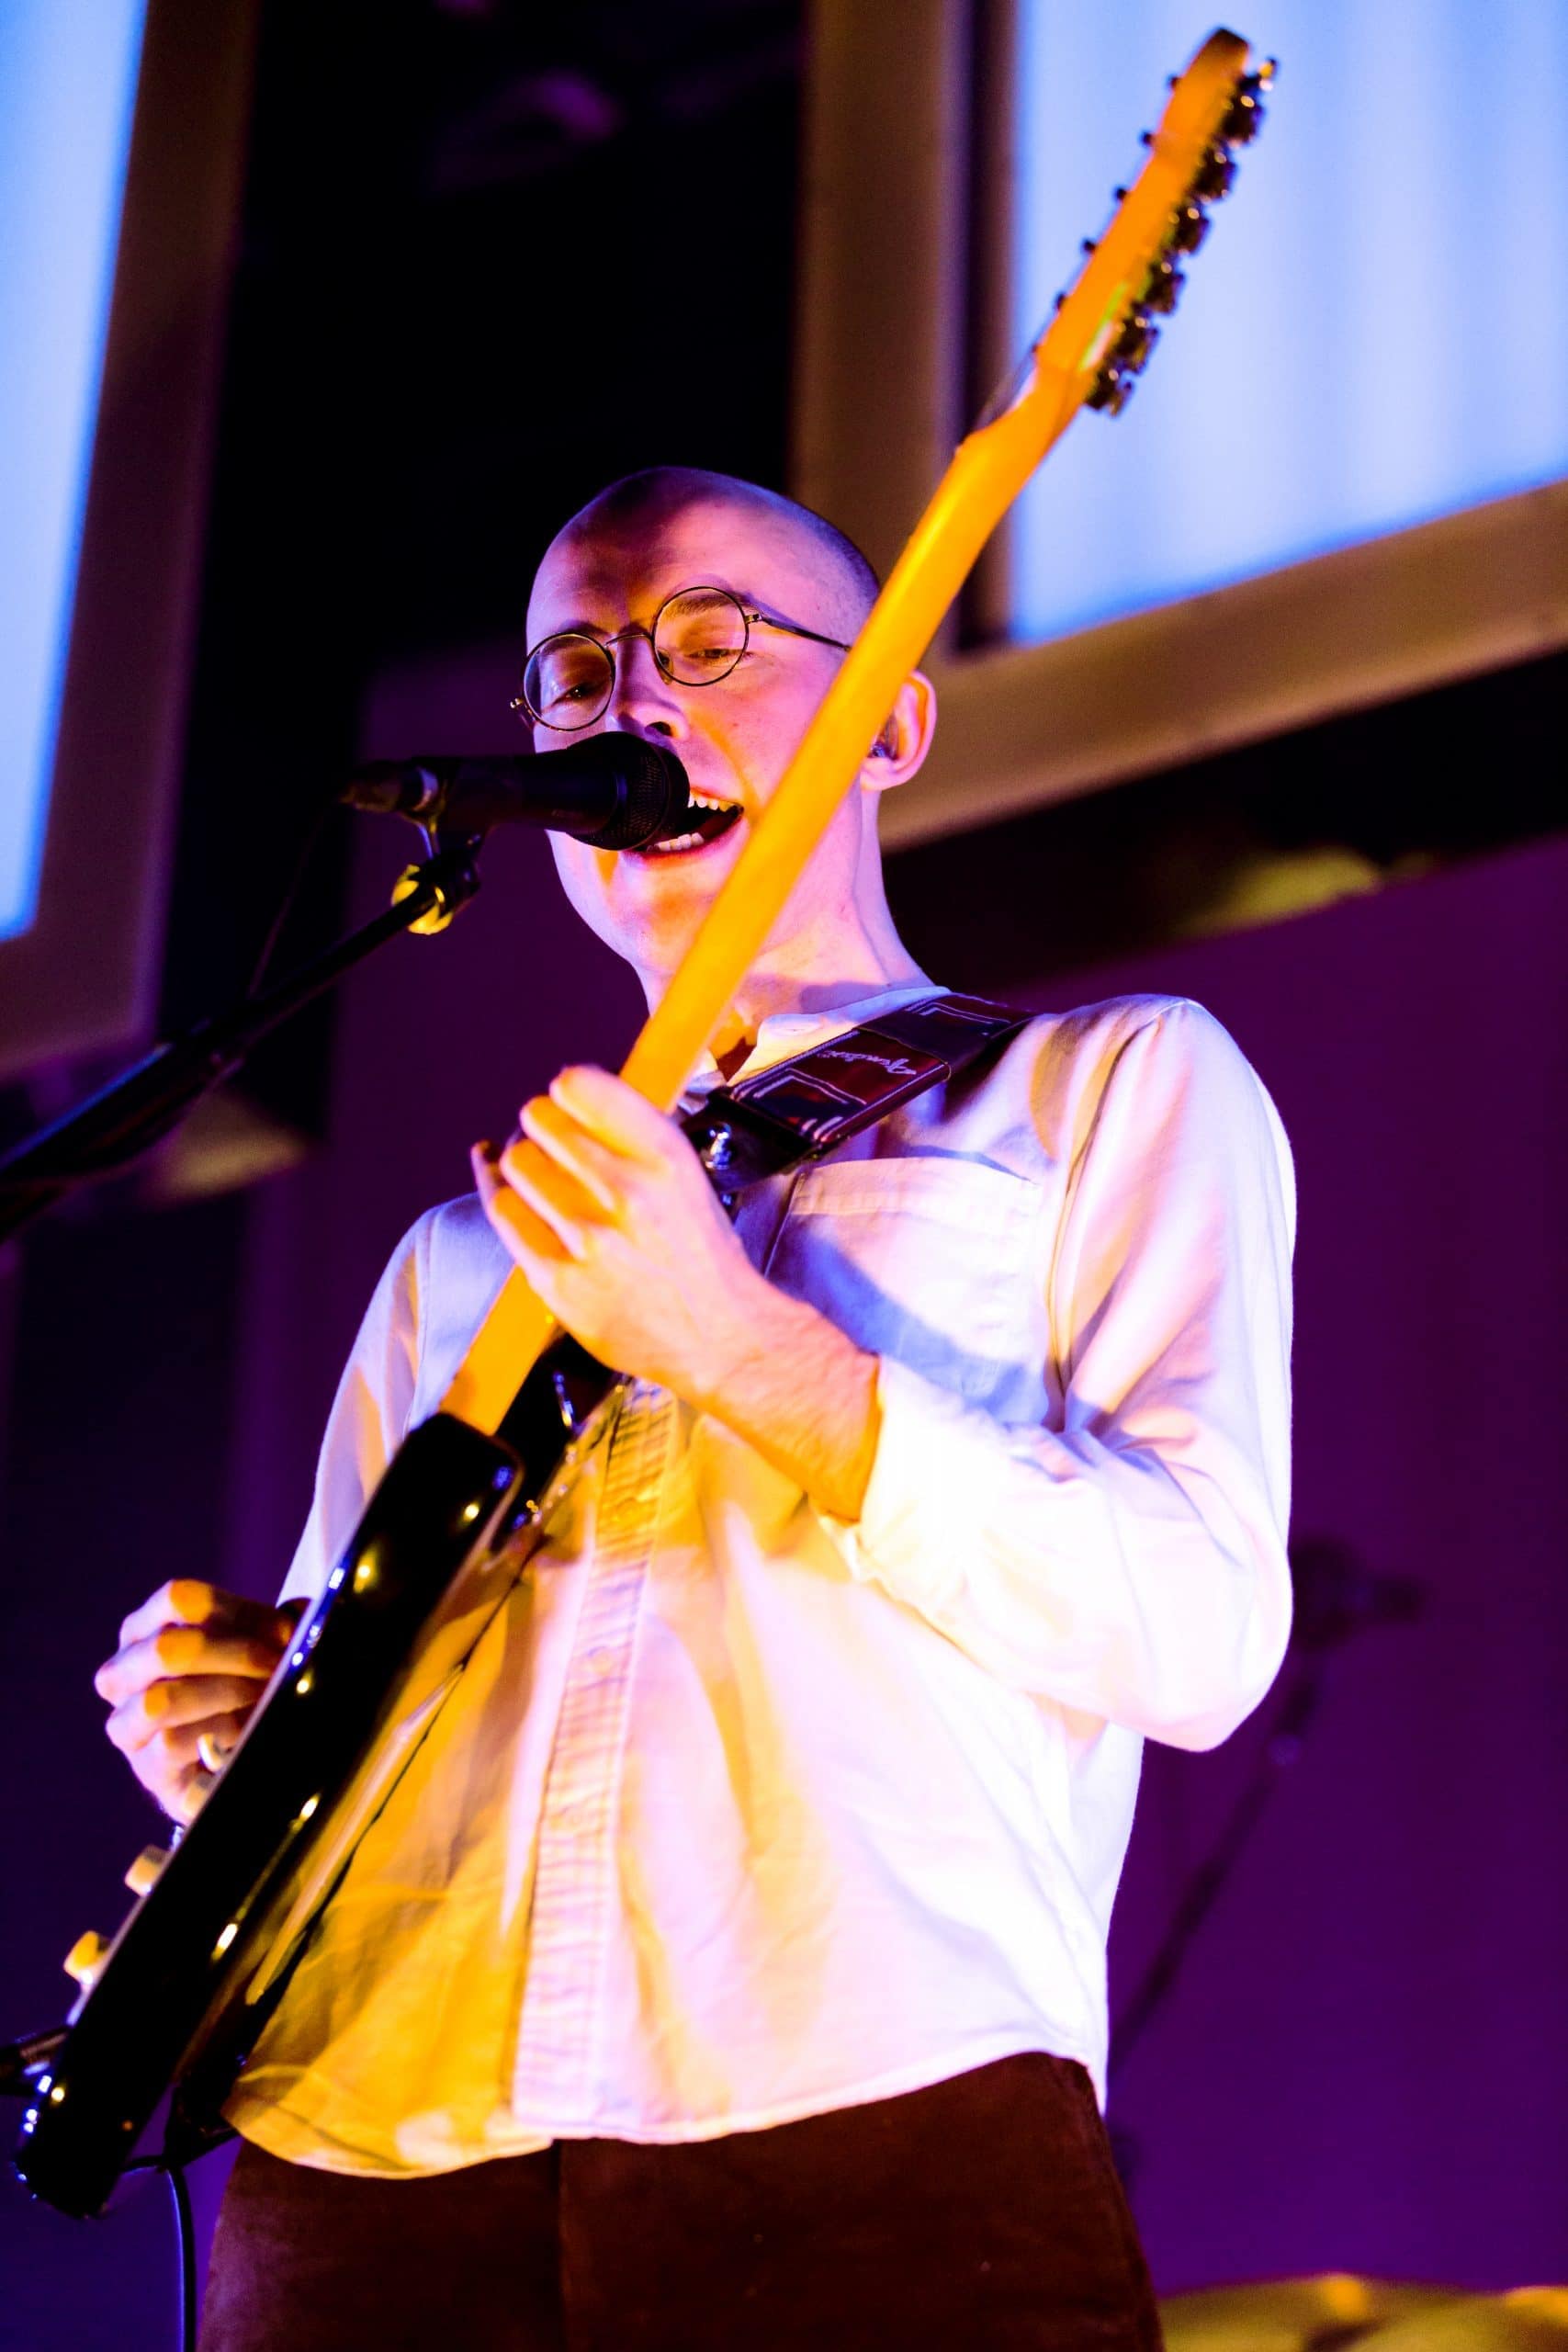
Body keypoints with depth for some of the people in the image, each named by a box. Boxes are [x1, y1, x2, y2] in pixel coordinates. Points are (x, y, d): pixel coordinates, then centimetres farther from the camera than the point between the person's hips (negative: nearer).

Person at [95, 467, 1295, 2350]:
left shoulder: (1117, 1084, 13)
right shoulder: (462, 1250, 26)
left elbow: (1202, 1631, -2)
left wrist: (736, 1345, -11)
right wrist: (233, 1735, 4)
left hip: (882, 2144, -4)